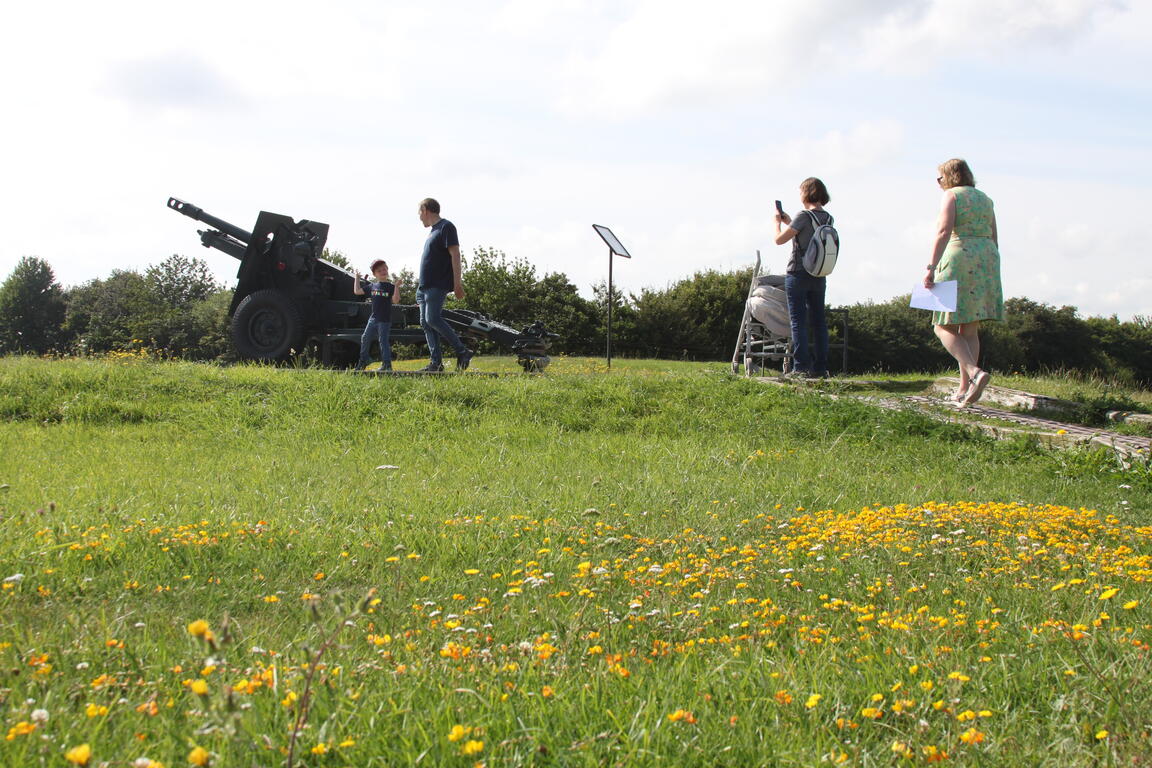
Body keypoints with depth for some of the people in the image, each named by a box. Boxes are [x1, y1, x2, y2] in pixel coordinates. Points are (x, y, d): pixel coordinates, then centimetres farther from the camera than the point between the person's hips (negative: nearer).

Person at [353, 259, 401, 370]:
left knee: (383, 340, -7)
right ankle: (363, 361, 19)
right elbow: (357, 291, 17)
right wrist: (357, 277, 18)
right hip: (373, 318, 5)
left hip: (385, 320, -5)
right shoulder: (372, 286, 10)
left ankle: (387, 363, -3)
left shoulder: (390, 287, -3)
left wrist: (397, 286, -24)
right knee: (365, 338, 7)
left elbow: (396, 300, -16)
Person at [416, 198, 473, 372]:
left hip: (438, 284, -9)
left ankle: (462, 351, -9)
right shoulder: (433, 230, 22)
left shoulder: (446, 227, -6)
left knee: (432, 319, -18)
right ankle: (435, 362, 2)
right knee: (425, 322, 2)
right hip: (425, 285, 9)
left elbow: (455, 255, -13)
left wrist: (457, 283, -20)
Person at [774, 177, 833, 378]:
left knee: (798, 321, -4)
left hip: (798, 274, -7)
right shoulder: (828, 218, 9)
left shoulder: (804, 216, -13)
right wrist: (789, 222, 26)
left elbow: (779, 239, -11)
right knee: (819, 321, 8)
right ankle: (820, 367, 9)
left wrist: (777, 222, 7)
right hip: (819, 276, 7)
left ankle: (801, 366, -8)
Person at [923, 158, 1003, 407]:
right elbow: (994, 239, 17)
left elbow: (944, 231, -16)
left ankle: (974, 373, -24)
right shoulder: (985, 199, 18)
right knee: (969, 330, 10)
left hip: (959, 260, -7)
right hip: (986, 261, 7)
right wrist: (991, 275, 23)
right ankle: (964, 390, 6)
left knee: (944, 327, -2)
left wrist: (931, 268, -21)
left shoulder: (951, 195, -3)